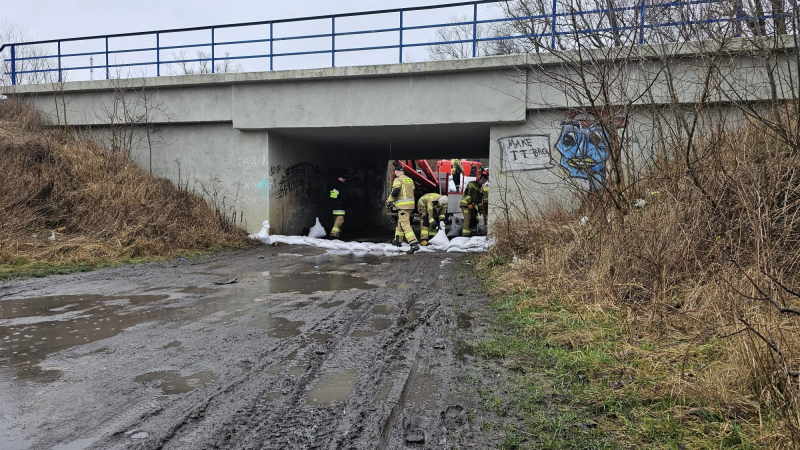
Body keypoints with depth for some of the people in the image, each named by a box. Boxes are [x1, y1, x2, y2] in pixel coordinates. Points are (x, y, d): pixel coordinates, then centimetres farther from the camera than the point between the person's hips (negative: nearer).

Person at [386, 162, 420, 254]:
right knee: (400, 222, 24)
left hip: (403, 205, -9)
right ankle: (398, 241, 38)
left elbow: (395, 192, -18)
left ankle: (414, 244, -26)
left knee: (405, 224, -13)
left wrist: (389, 202, -5)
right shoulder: (410, 179, 16)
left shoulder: (398, 179, -8)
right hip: (411, 204, 9)